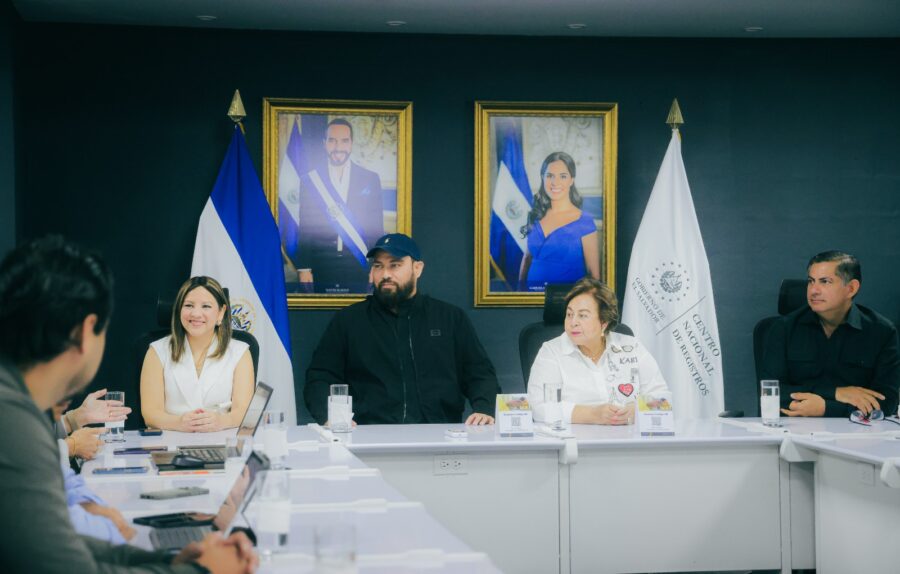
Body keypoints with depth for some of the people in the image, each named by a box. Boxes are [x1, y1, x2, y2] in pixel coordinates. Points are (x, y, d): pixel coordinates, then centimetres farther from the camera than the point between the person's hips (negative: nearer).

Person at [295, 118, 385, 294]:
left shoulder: (370, 179, 6)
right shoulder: (310, 181, 6)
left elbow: (377, 230, 7)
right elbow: (305, 230, 6)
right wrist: (303, 268, -1)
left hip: (358, 269, 0)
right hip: (321, 271, 0)